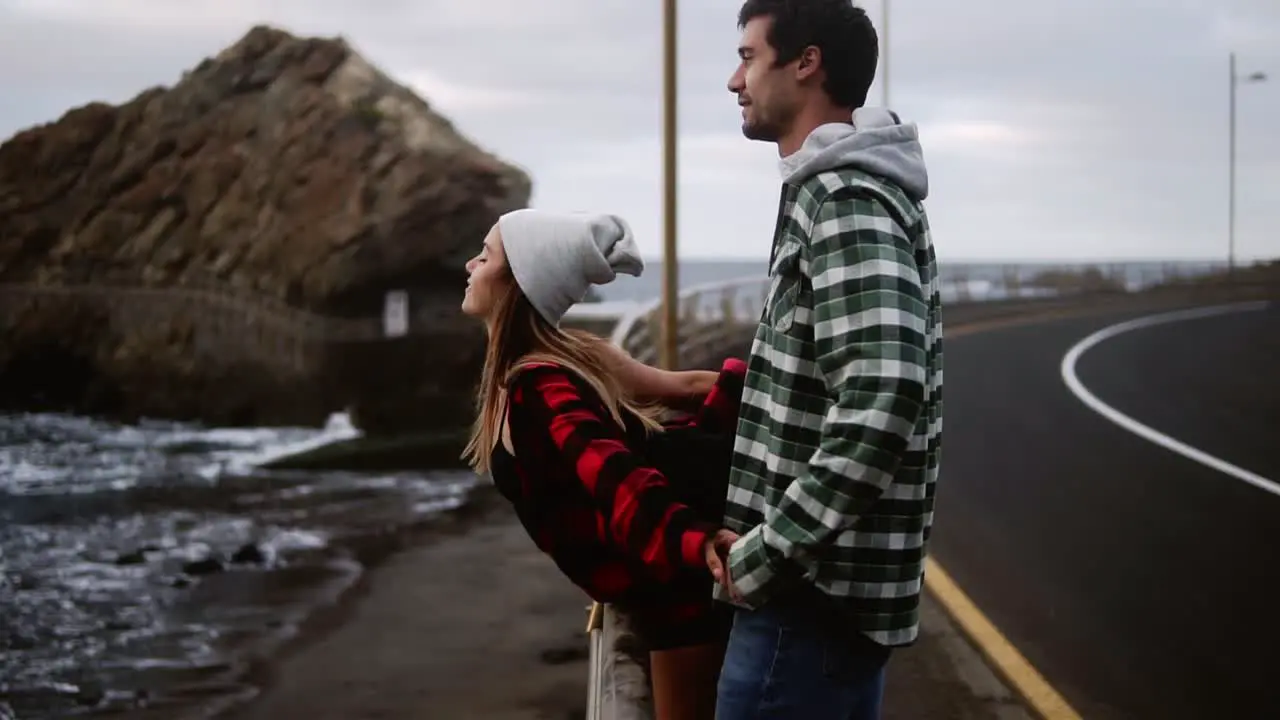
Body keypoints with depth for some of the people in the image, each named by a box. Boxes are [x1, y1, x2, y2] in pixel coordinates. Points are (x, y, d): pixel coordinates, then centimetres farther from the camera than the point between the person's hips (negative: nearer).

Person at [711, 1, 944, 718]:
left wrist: (765, 552, -23)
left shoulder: (844, 195, -16)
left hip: (814, 587, -10)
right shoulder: (854, 184, 16)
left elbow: (882, 400, -29)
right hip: (845, 576, 10)